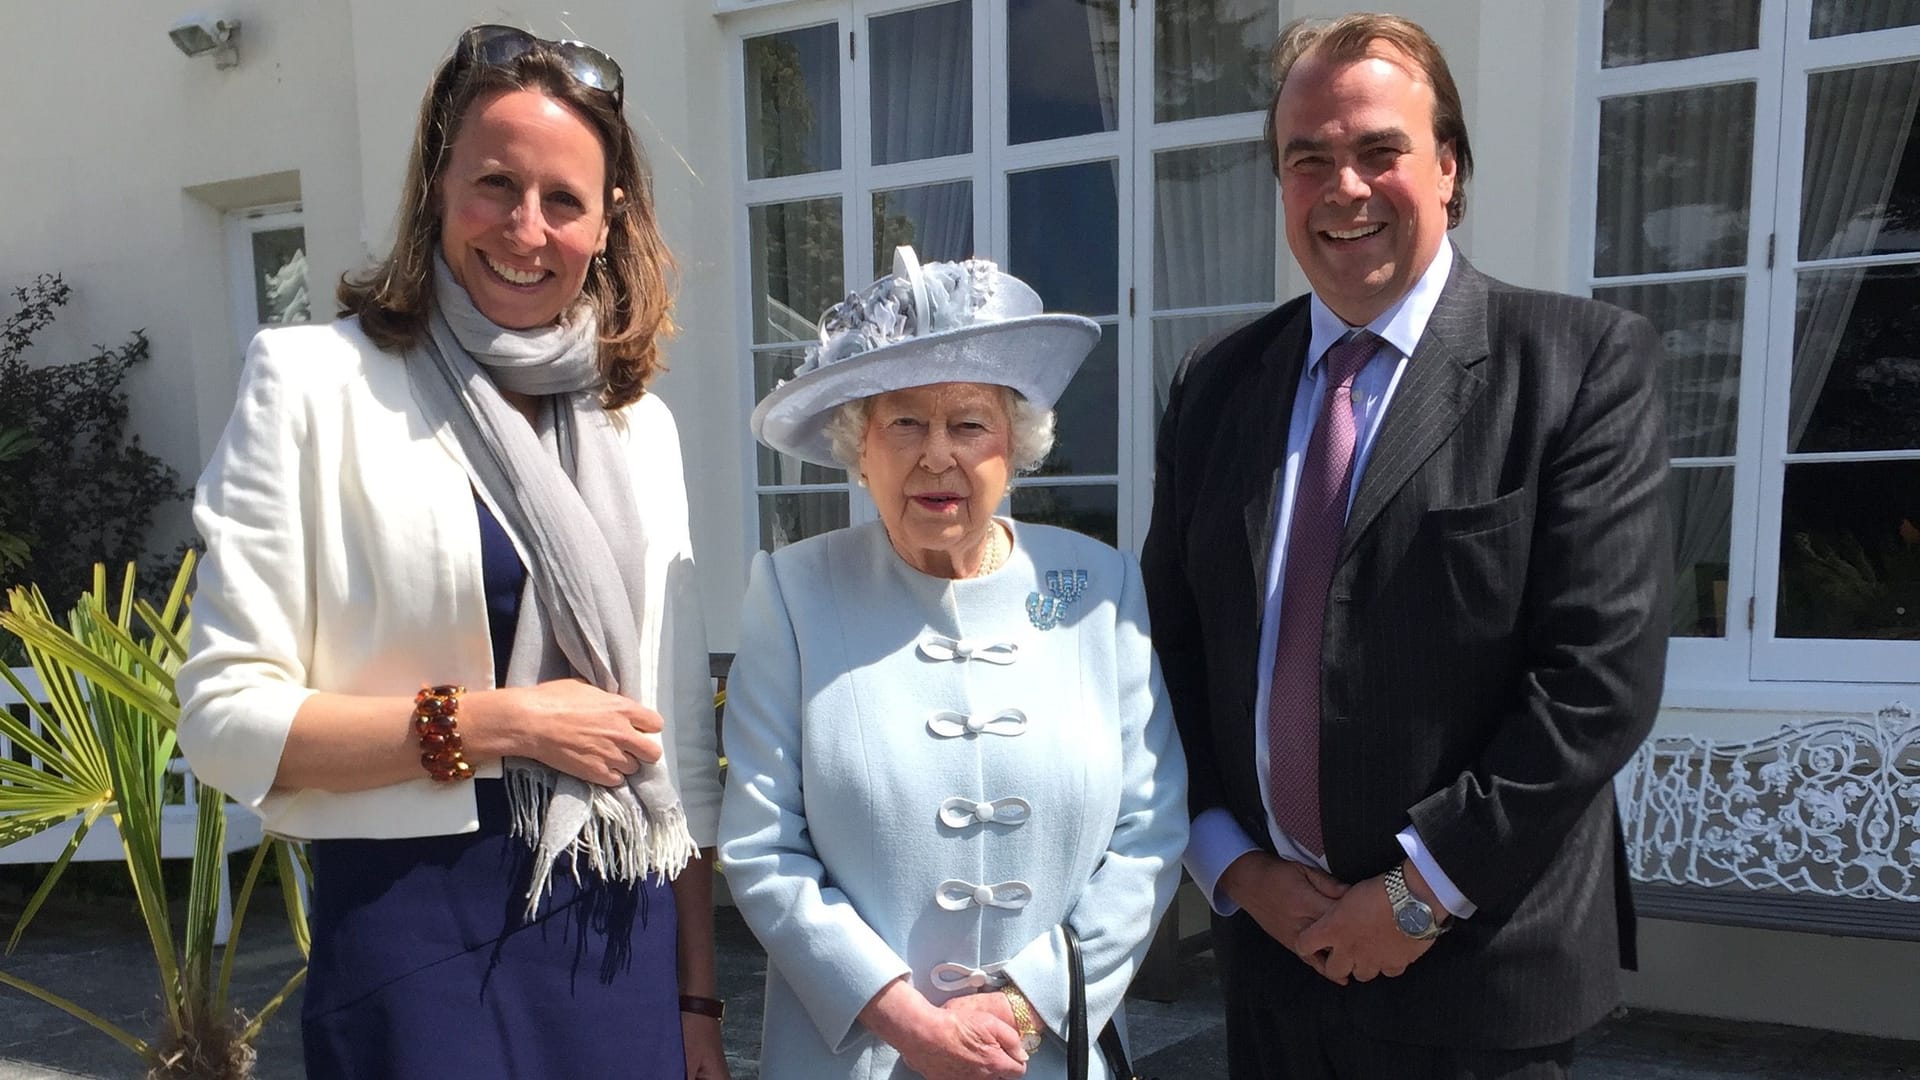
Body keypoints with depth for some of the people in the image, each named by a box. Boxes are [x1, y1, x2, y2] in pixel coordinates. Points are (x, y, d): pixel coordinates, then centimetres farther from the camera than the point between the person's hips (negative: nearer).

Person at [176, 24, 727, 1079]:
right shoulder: (314, 383, -6)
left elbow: (678, 746, 7)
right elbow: (225, 718, -10)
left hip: (625, 931, 4)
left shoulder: (640, 426, 6)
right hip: (421, 929, -4)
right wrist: (498, 722, -15)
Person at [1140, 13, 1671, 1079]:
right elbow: (1174, 646, 5)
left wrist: (1424, 888, -14)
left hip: (1480, 968, -3)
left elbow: (1603, 673, -14)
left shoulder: (1586, 361, -8)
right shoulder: (1213, 382, 2)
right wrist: (1230, 858, -4)